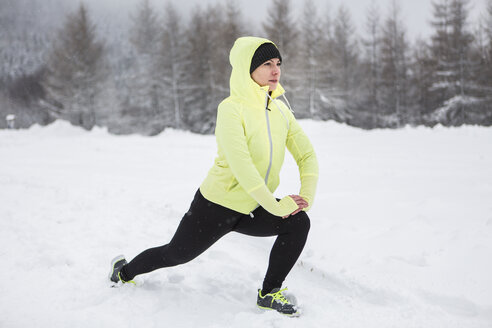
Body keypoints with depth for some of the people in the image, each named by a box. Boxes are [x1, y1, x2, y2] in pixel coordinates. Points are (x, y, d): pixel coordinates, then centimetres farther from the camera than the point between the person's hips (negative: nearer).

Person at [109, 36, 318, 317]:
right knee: (177, 253, 12)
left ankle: (269, 293, -1)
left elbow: (307, 155, 1)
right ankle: (125, 271, 43)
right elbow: (240, 164, -31)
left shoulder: (280, 111, -1)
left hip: (252, 210, 5)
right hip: (218, 206, -5)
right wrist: (274, 205, -29)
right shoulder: (231, 108, -22)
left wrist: (307, 196, -16)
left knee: (298, 222, -18)